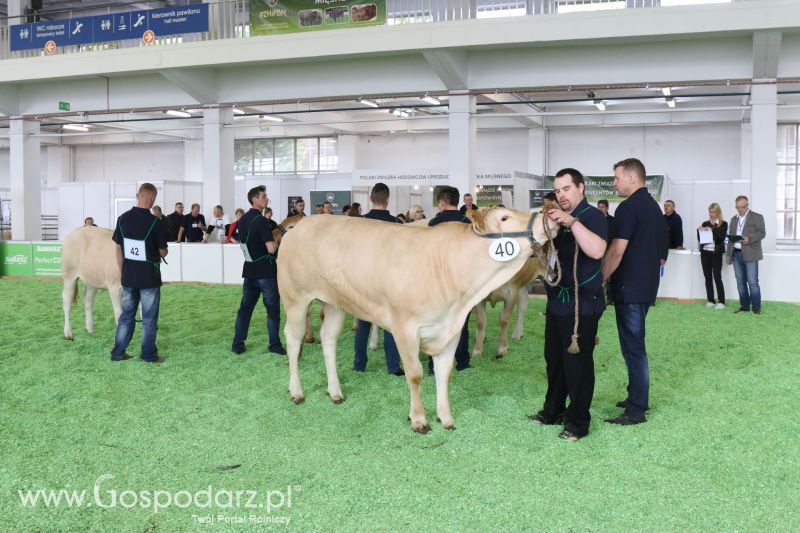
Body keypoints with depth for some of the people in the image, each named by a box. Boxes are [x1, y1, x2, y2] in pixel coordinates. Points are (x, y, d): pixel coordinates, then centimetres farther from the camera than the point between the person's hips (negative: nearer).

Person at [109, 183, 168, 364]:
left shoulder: (123, 219, -2)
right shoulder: (155, 222, -15)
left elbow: (118, 249, 3)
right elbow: (163, 252, -8)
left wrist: (122, 272, 13)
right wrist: (164, 252, 16)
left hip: (128, 276, 4)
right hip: (149, 276, -4)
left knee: (126, 314, 16)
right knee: (149, 318, 8)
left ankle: (118, 352, 20)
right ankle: (149, 355, 15)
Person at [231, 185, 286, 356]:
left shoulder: (242, 220, 9)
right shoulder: (261, 220, -16)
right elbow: (271, 249, -22)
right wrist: (277, 239, -1)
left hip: (249, 270, 7)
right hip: (266, 271, -7)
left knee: (245, 307, 10)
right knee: (272, 309, 3)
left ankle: (237, 344, 10)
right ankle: (275, 345, 7)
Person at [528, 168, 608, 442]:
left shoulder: (593, 216, -10)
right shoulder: (558, 218, 14)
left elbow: (597, 250, -28)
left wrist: (572, 222, -32)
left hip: (582, 303, -8)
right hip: (557, 300, 8)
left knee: (577, 362, -1)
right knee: (554, 358, 16)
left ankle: (578, 422, 9)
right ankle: (553, 410, 30)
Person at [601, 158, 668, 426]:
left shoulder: (629, 207, -15)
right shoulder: (653, 206, 14)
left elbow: (616, 251, -20)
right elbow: (659, 249, 20)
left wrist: (601, 280, -12)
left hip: (630, 288, -9)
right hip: (646, 285, 9)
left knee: (633, 347, -4)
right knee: (635, 344, 18)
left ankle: (636, 410, 1)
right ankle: (637, 397, 26)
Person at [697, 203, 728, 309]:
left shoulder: (723, 224, 1)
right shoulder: (705, 224, 11)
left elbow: (722, 237, -9)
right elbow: (699, 239, 9)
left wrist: (712, 230, -18)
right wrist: (699, 231, -8)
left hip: (716, 253, -4)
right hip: (705, 252, 4)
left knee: (717, 277, -7)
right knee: (708, 277, 4)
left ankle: (721, 301, -4)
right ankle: (710, 300, 9)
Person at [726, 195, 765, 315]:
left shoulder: (757, 217, 1)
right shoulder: (734, 219, 18)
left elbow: (762, 233, -8)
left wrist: (749, 239, -25)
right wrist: (728, 254, 15)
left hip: (750, 254, -5)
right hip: (736, 254, 5)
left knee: (753, 282, -7)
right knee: (740, 282, 8)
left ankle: (756, 308, -1)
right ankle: (744, 306, 15)